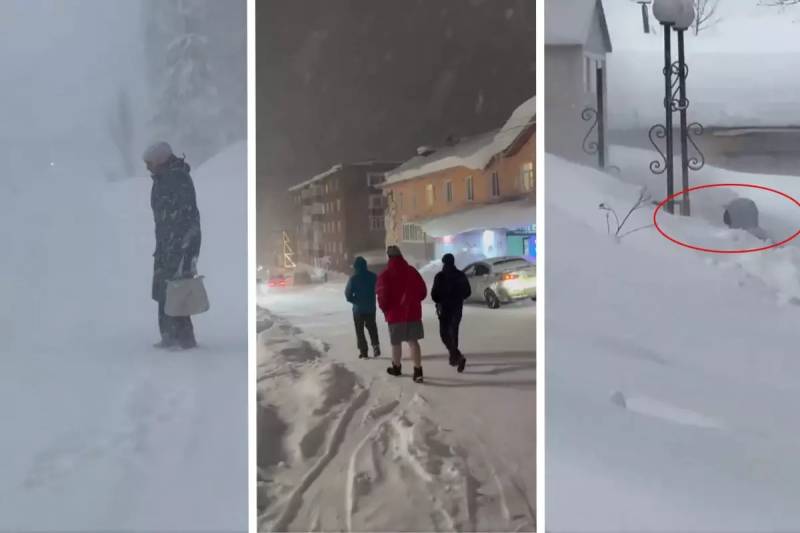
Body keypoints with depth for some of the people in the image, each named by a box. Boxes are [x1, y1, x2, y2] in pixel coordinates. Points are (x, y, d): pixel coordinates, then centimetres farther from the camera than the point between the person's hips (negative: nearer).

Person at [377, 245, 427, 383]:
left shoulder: (385, 275, -11)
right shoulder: (412, 271, 1)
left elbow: (382, 297, -13)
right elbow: (423, 291, 7)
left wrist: (385, 309, 7)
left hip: (395, 314, -3)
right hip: (413, 312, 3)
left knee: (396, 343, 13)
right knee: (413, 342, 5)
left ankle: (396, 367, 31)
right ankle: (418, 370, -5)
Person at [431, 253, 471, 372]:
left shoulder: (440, 276, -12)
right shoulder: (461, 275, 2)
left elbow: (434, 294, -13)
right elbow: (468, 292, 6)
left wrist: (438, 301, 9)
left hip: (444, 308, -5)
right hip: (457, 308, 5)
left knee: (444, 333, 1)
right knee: (454, 332, 18)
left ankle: (458, 356, -16)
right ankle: (454, 356, 22)